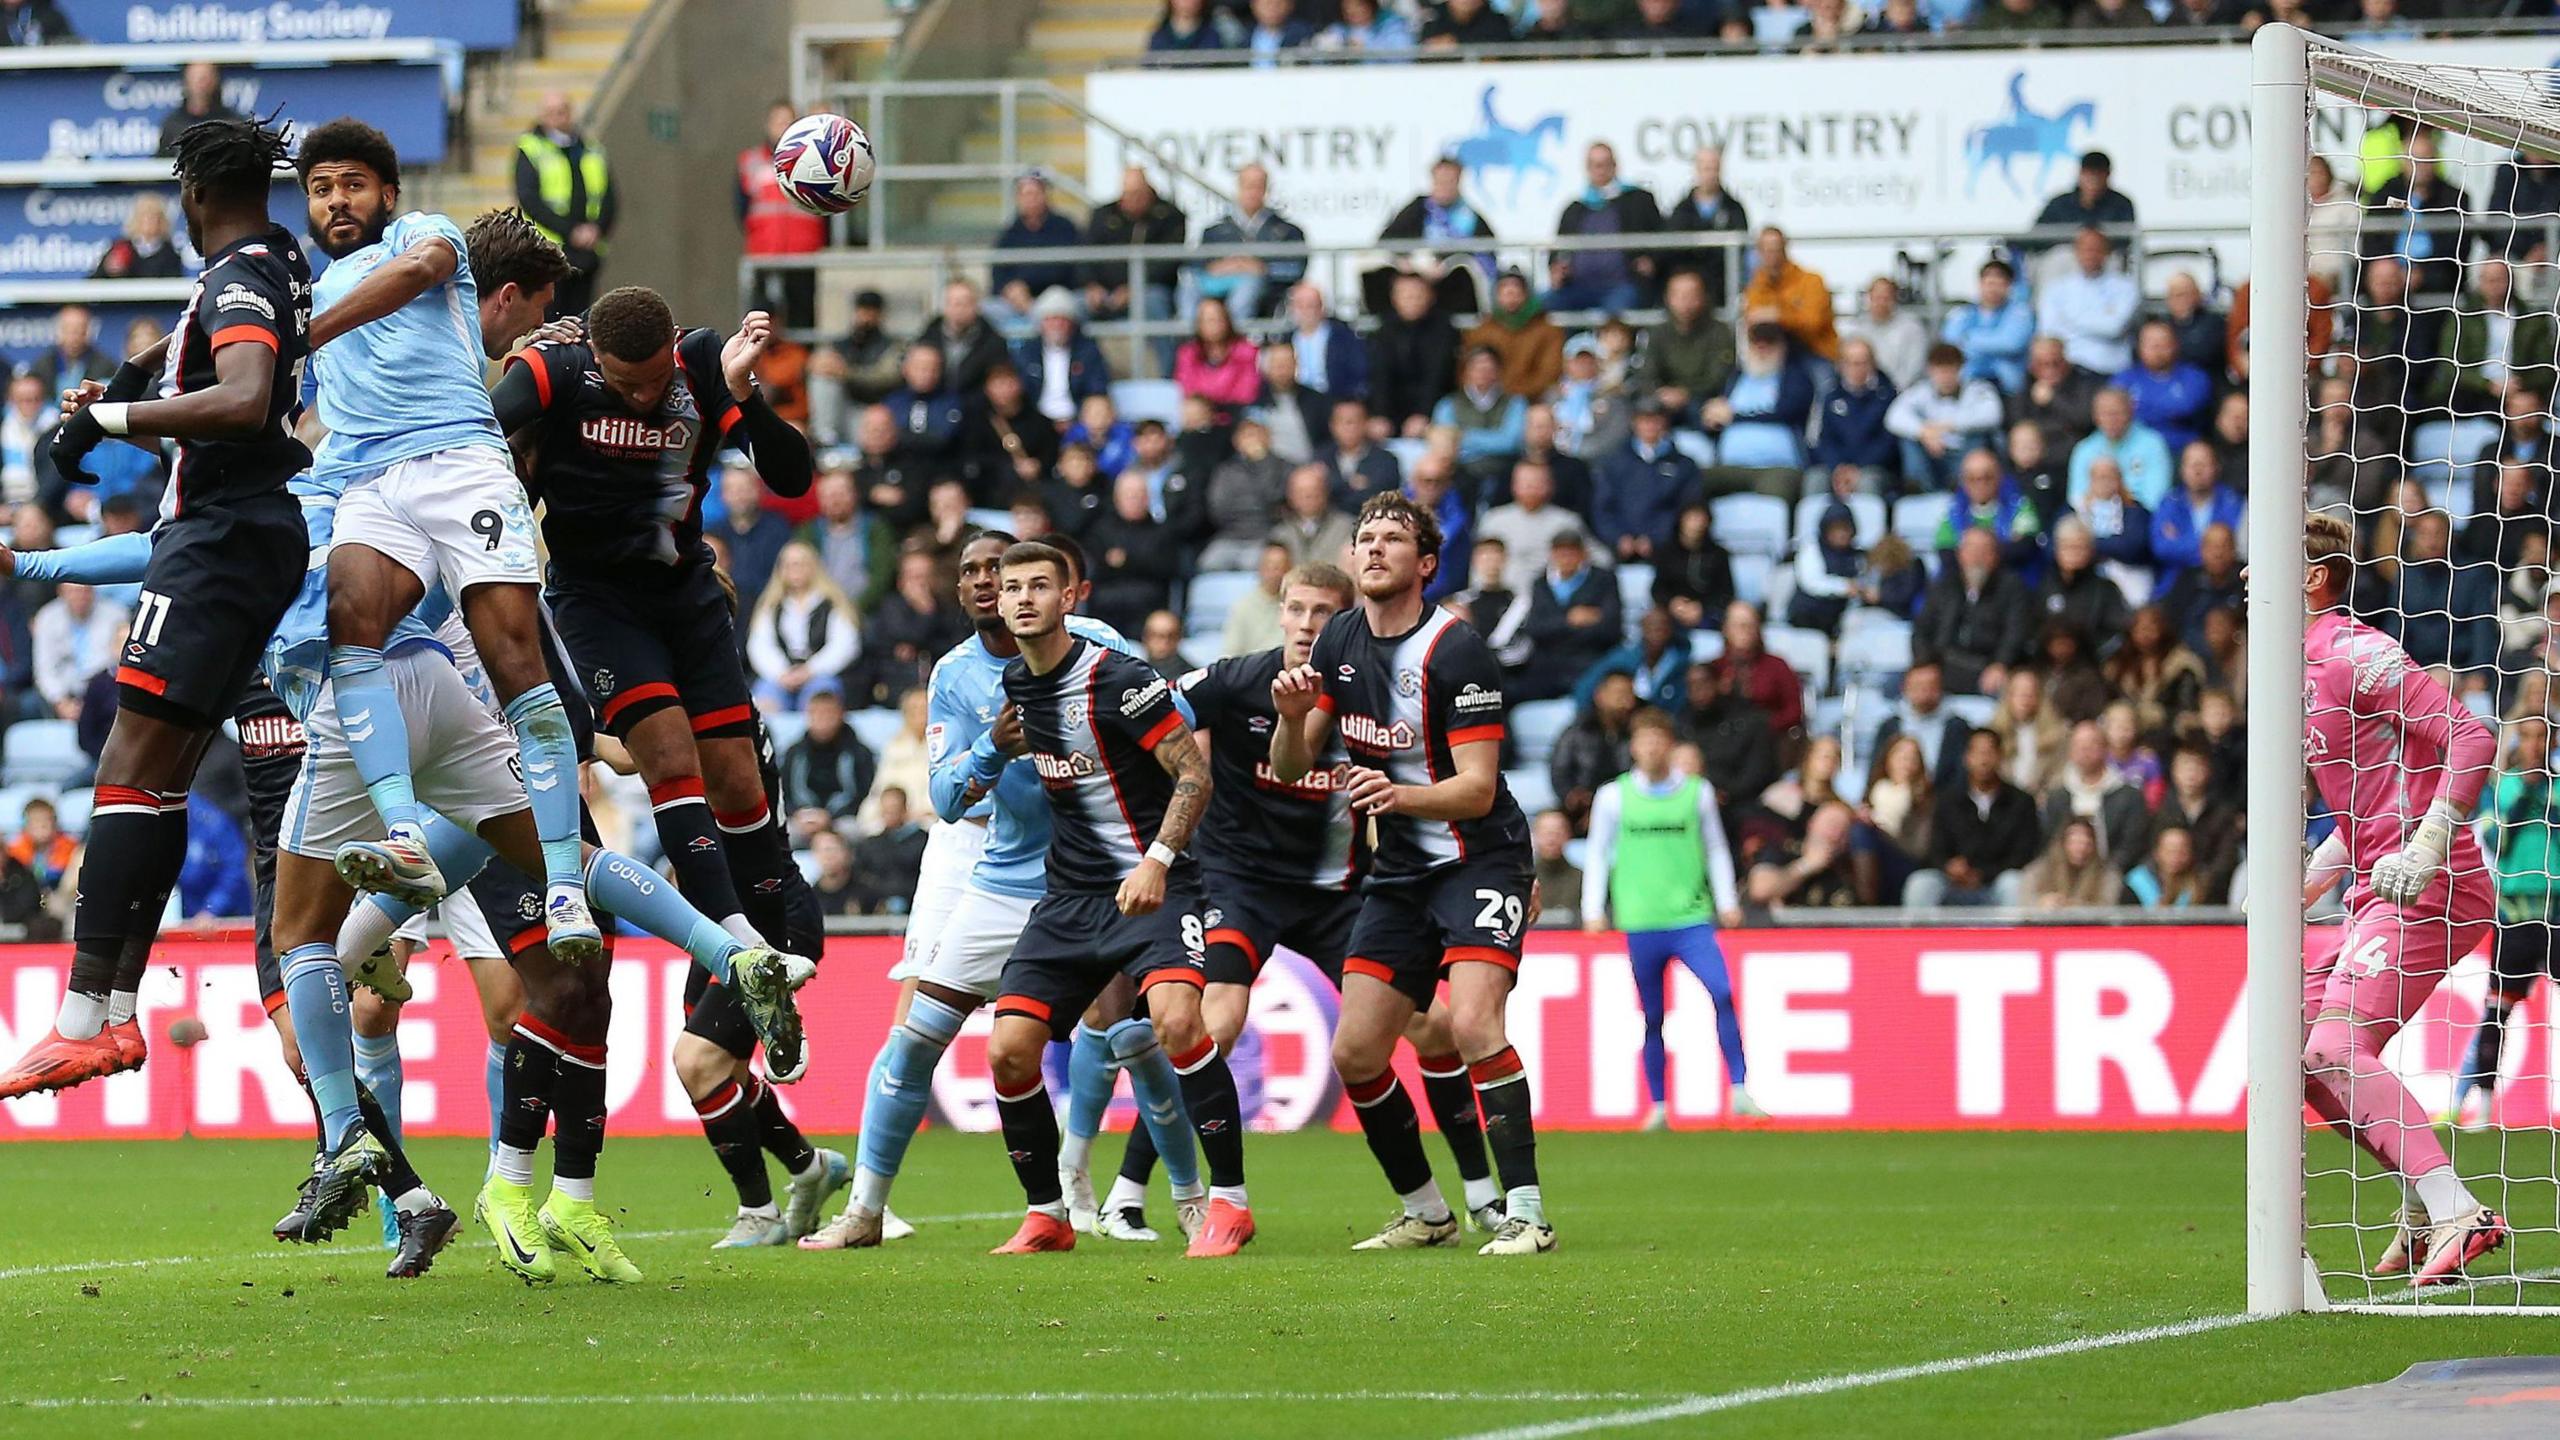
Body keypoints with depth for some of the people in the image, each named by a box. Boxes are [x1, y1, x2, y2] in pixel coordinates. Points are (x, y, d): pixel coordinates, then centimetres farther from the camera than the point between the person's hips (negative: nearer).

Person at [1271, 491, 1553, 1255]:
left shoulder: (1454, 651, -17)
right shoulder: (1339, 641, 4)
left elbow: (1477, 789, -20)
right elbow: (1289, 768, 7)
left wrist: (1401, 794, -38)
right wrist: (1294, 716, -15)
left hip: (1479, 858, -7)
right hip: (1399, 871, 7)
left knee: (1473, 1024, -26)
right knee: (1354, 1053, 1)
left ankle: (1525, 1212, -22)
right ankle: (1425, 1209, 18)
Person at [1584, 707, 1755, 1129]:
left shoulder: (1697, 793, 7)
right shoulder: (1613, 797, 6)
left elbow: (1716, 849, 15)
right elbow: (1597, 854, 12)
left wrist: (1727, 902, 9)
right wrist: (1593, 911, 8)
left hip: (1692, 919, 0)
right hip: (1640, 924, 0)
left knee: (1723, 994, -19)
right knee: (1653, 1017, 4)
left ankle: (1739, 1090, -17)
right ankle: (1658, 1106, 14)